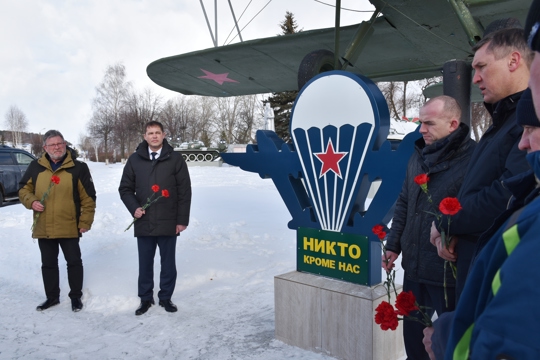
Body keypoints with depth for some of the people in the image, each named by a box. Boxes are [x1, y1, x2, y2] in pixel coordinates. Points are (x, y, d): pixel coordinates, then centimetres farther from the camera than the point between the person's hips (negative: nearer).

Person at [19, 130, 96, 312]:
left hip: (69, 227, -3)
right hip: (43, 228, 4)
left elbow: (88, 198, -5)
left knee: (74, 261, 7)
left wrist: (85, 222, -8)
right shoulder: (35, 167, 4)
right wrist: (31, 201, -7)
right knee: (48, 264, 16)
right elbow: (24, 189, 14)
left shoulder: (78, 168, -6)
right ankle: (52, 297, 32)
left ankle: (76, 296, 23)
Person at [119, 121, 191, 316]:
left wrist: (182, 219, -6)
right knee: (145, 263, 11)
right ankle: (145, 298, 27)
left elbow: (185, 191, -3)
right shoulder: (134, 160, 3)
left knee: (168, 263, 10)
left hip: (169, 223, -1)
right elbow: (125, 188, 9)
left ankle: (165, 297, 26)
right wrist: (134, 207, -8)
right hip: (144, 223, 2)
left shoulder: (175, 158, -3)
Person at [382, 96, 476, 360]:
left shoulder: (472, 158, -18)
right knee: (412, 329, 22)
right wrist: (393, 245, 13)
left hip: (450, 271, -7)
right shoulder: (419, 155, 7)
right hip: (413, 265, 7)